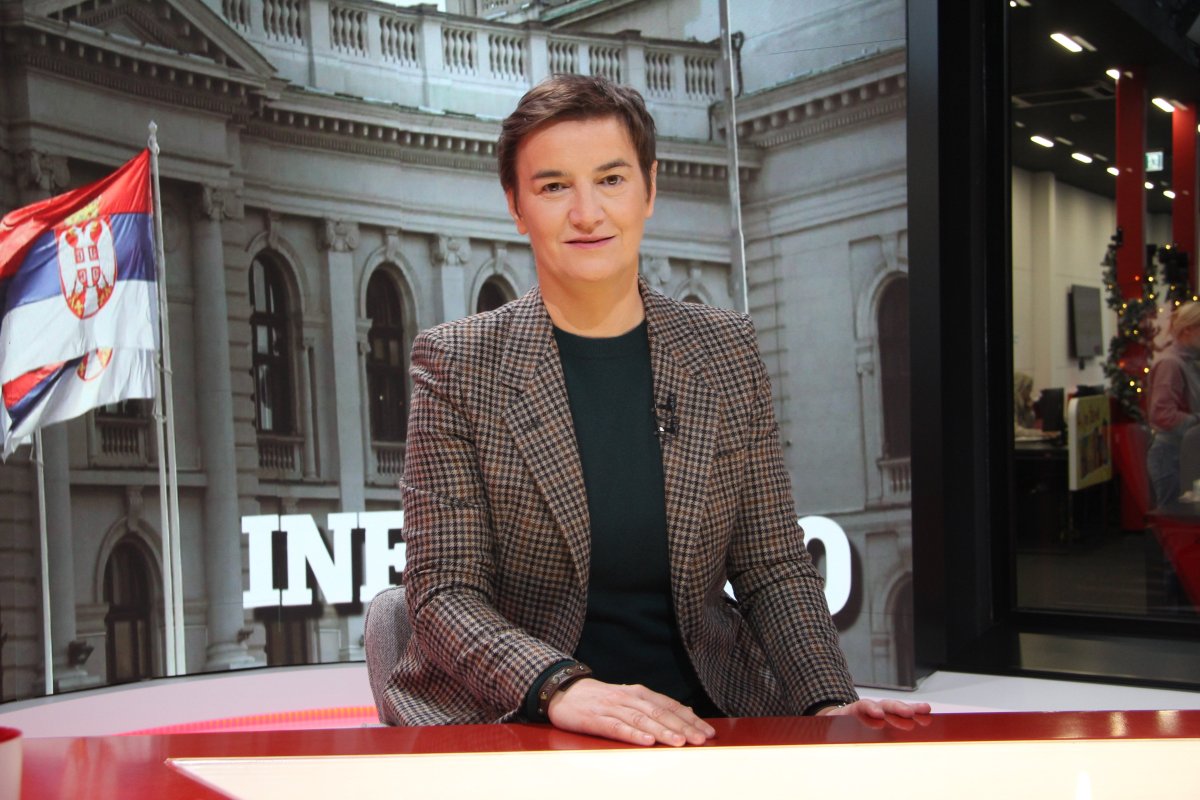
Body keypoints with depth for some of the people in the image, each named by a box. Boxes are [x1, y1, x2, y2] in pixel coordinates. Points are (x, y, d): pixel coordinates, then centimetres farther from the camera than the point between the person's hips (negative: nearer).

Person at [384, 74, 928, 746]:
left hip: (701, 711, 1)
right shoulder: (456, 364, -1)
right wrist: (561, 687, -23)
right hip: (511, 716, -1)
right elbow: (443, 590, -5)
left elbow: (774, 566, 10)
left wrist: (829, 703, -7)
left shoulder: (728, 352, 7)